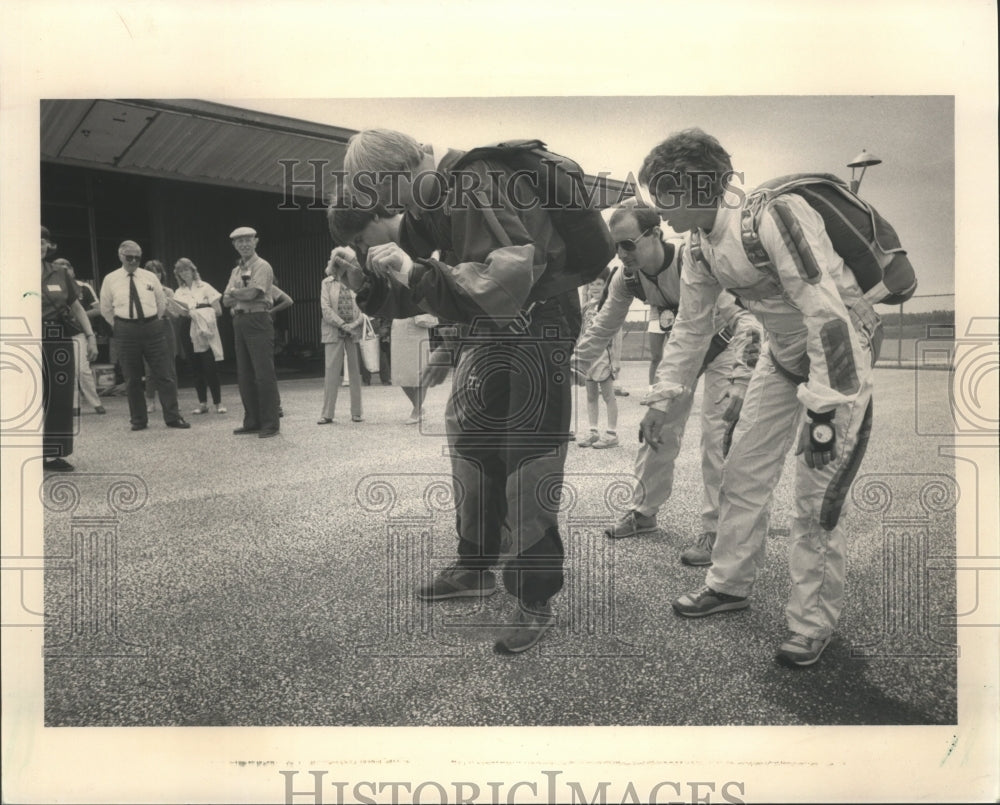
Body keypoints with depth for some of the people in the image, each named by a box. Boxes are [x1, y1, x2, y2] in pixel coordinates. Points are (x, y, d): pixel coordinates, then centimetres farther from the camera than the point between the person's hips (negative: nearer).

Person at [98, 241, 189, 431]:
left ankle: (172, 417, 4)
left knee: (164, 374, -2)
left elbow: (162, 302, 16)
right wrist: (120, 327, 11)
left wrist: (153, 323, 13)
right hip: (126, 330, 0)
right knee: (132, 379, 6)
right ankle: (138, 420, 16)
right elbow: (105, 309, 13)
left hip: (152, 327, 1)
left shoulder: (150, 277, 5)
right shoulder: (111, 280, 3)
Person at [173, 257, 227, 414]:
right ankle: (202, 403, 11)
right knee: (196, 367, 4)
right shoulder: (179, 292, 13)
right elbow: (177, 313, 2)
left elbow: (218, 311, -2)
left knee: (209, 366, -10)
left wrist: (196, 313, -5)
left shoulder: (204, 287, 4)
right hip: (188, 331, 3)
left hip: (205, 330, -3)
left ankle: (218, 403, -3)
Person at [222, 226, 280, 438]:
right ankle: (252, 422, 18)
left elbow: (251, 293, -16)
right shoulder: (236, 271, 18)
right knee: (244, 375, 10)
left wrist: (234, 292, 1)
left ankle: (270, 424, -3)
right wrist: (243, 294, -7)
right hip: (240, 323, 8)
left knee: (264, 374, -8)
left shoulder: (262, 267, -4)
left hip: (258, 321, -8)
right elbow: (226, 300, 10)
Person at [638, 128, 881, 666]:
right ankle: (730, 585, 28)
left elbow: (829, 315, -33)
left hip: (841, 361, -7)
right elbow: (691, 325, 7)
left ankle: (813, 623, 13)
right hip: (782, 359, 8)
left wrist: (824, 414, -32)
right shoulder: (702, 244, -4)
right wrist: (662, 401, 7)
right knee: (742, 475, 10)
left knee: (816, 501, -6)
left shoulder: (775, 216, -31)